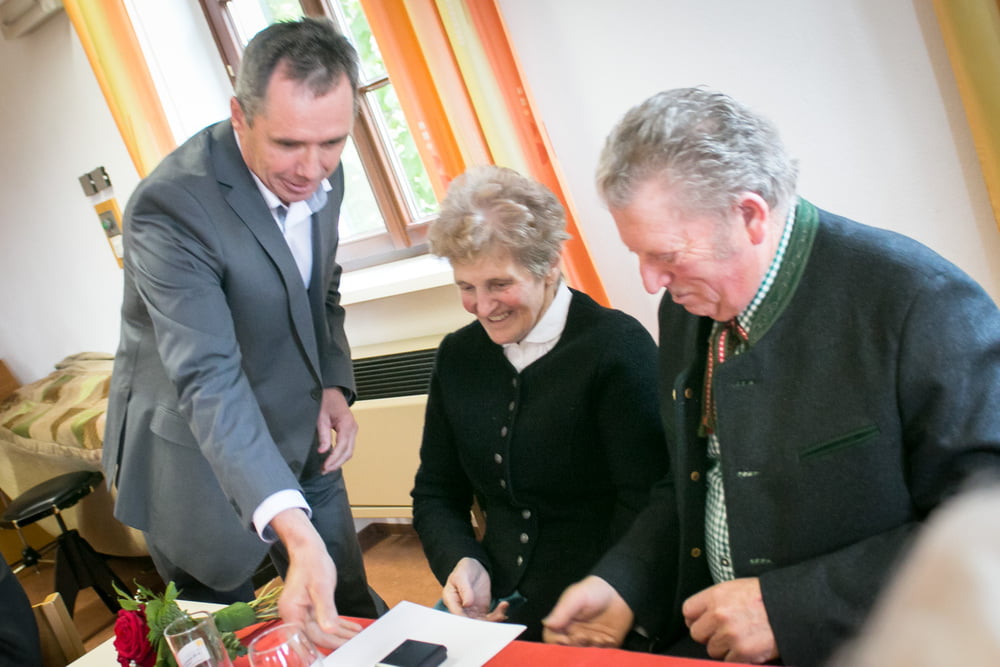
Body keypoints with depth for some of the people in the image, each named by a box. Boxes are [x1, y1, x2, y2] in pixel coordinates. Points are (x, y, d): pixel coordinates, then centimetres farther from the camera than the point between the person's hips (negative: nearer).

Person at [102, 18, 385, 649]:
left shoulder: (323, 176, -6)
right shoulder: (170, 206, -29)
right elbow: (207, 381, -36)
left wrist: (335, 384, -5)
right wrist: (293, 529, -47)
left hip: (301, 443, 6)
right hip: (199, 457, -5)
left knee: (354, 614, 16)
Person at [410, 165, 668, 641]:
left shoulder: (618, 346, -10)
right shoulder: (457, 356, 8)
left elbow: (646, 511, -15)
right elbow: (436, 495, 15)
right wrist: (460, 562, -6)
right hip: (495, 596, 5)